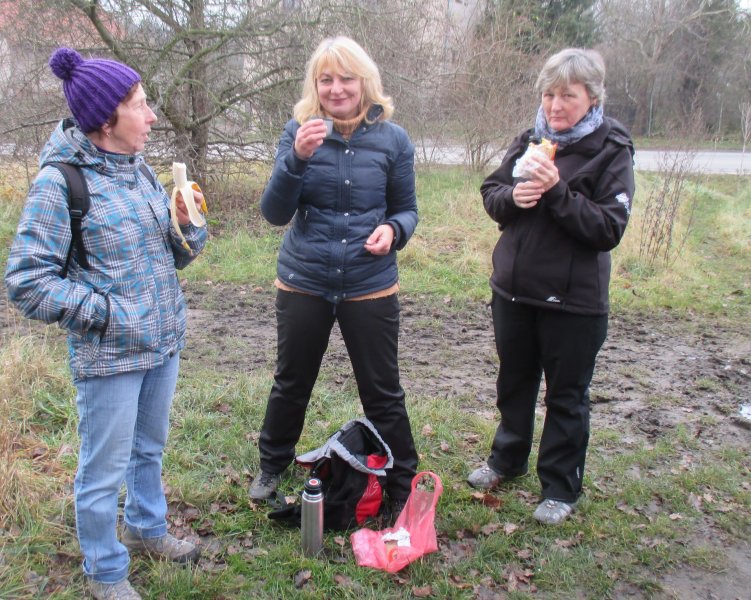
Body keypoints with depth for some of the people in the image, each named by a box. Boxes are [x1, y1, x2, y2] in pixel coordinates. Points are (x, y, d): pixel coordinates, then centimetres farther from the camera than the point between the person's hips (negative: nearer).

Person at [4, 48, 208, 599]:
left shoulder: (139, 170, 3)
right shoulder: (61, 182, -16)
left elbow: (173, 256, 11)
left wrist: (188, 224, -8)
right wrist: (108, 312, -18)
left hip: (164, 344, 7)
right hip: (109, 355, -6)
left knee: (150, 448, 24)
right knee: (105, 469, 10)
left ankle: (146, 528, 48)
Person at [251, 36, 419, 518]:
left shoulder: (392, 139, -5)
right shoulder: (298, 133, -5)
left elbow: (407, 209, 4)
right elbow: (275, 213, -10)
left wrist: (393, 230, -19)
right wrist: (298, 158, -26)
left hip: (371, 287, -1)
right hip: (303, 283, 1)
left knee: (383, 392, 7)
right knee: (291, 383, 18)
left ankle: (402, 487, 27)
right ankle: (272, 467, 42)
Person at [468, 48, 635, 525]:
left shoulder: (612, 151, -10)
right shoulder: (530, 140, 4)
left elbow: (609, 228, -17)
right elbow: (490, 194, 7)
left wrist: (557, 192, -26)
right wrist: (512, 196, -15)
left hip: (573, 301, -5)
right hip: (514, 289, 5)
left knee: (567, 395, 10)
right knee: (514, 381, 22)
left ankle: (562, 488, 27)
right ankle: (508, 459, 43)